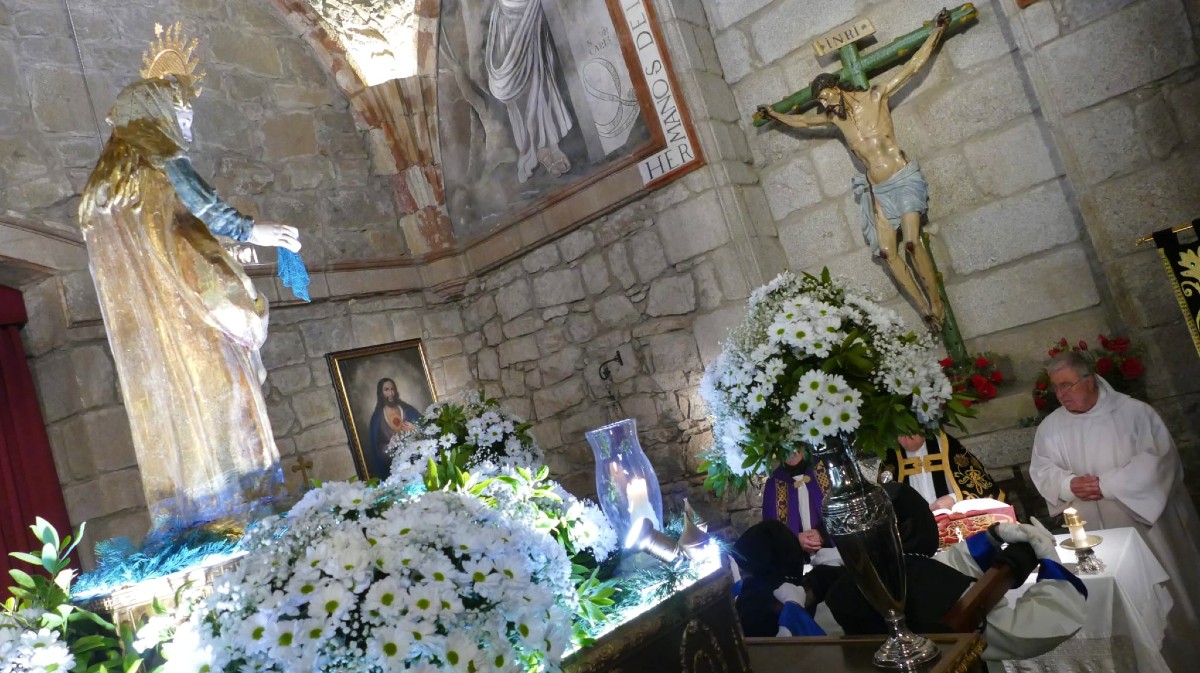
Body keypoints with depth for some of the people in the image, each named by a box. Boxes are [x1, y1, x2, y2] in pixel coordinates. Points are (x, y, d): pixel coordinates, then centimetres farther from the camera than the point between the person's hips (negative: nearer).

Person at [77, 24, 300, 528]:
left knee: (163, 402, 4)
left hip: (137, 322, 7)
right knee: (209, 394, -6)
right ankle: (232, 501, -7)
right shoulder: (163, 161, -3)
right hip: (184, 313, -7)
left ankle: (186, 514, 4)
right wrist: (256, 232, 6)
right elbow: (215, 215, -11)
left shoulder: (104, 179, 21)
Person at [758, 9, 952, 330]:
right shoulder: (832, 118, 8)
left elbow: (913, 65, -2)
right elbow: (800, 121, 26)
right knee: (886, 251, -6)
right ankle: (924, 308, 1)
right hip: (878, 190, 5)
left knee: (911, 243, -17)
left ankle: (936, 303, -5)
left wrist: (936, 31, -3)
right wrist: (774, 114, 35)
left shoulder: (874, 97, -4)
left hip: (905, 179, -5)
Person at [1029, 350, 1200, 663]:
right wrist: (1068, 484, -17)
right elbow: (1041, 470, 4)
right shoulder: (1050, 426, 1)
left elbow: (1157, 460, -16)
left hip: (1142, 518, -2)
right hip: (1092, 529, 3)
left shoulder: (1134, 411, -11)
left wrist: (1107, 485, -21)